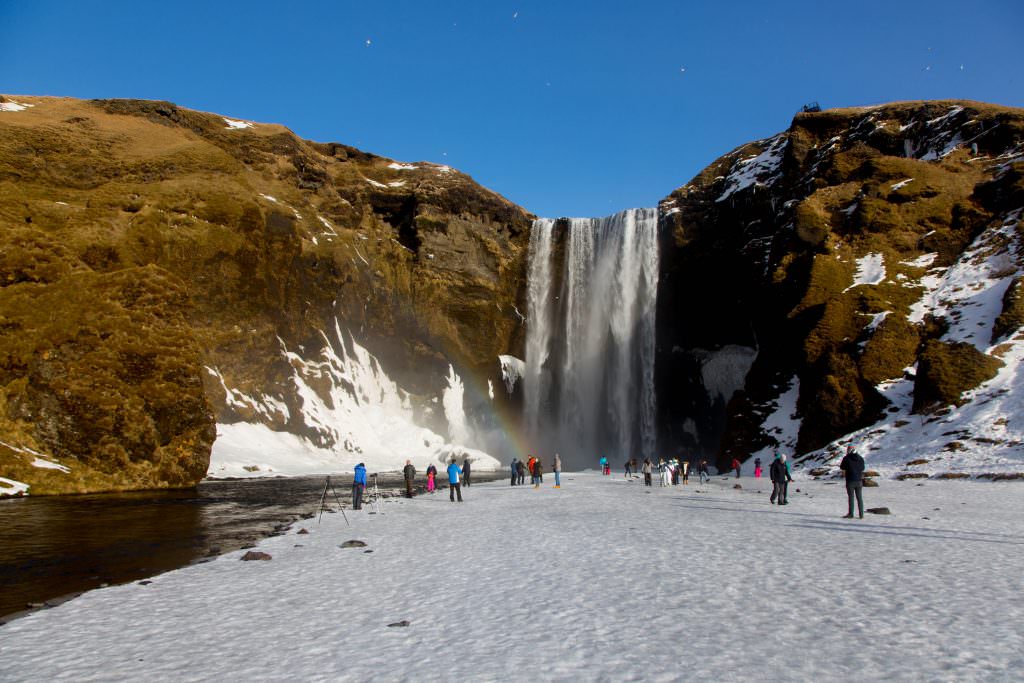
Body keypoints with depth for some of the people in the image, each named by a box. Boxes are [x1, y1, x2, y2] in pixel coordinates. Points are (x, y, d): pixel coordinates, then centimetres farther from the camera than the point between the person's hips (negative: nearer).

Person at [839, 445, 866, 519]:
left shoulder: (846, 458, -8)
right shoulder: (860, 458, 6)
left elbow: (842, 468, -2)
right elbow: (862, 469, 12)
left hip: (850, 480, -4)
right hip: (859, 480, 4)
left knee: (851, 497, 0)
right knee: (859, 498, 8)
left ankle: (850, 514, 2)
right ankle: (861, 514, 9)